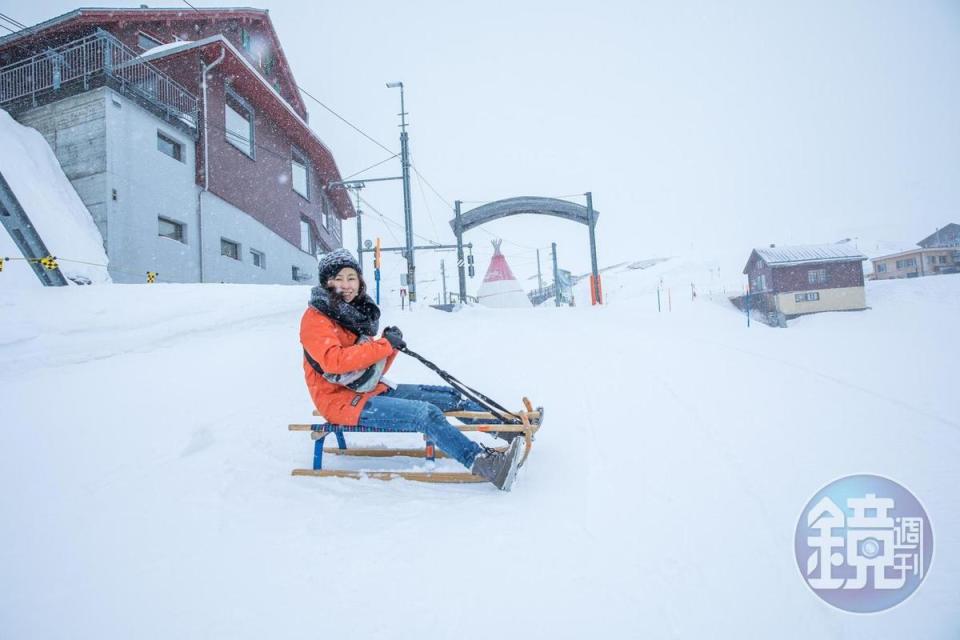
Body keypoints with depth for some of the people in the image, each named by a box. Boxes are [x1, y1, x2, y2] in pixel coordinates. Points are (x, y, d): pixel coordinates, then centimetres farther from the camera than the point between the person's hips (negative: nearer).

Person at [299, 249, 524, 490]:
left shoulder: (357, 313, 13)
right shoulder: (315, 318, -10)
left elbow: (374, 369, 11)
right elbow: (334, 361, -28)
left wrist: (391, 346, -9)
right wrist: (383, 345, -24)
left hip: (370, 390, 8)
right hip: (340, 399, -8)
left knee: (449, 396, 3)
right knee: (425, 412, -28)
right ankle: (483, 463, -37)